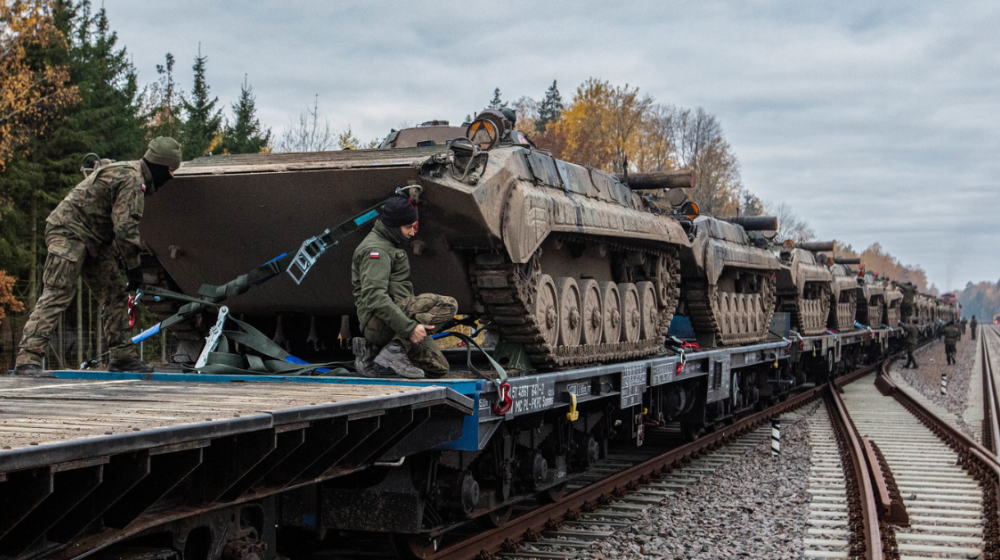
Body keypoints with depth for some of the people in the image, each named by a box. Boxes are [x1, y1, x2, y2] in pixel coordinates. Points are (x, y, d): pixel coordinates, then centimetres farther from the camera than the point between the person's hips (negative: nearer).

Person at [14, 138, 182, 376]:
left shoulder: (133, 174, 15)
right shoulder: (132, 180, -18)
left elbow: (122, 227, 22)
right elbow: (125, 228, -24)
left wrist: (129, 261, 20)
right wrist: (133, 265, -15)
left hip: (93, 239, 11)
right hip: (69, 233, -11)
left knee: (115, 293, 9)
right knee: (57, 294, -16)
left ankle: (122, 356, 13)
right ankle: (27, 359, -19)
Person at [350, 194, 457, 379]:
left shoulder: (390, 246, 24)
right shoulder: (375, 249, -10)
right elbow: (374, 296, -24)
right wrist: (409, 327, -29)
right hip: (378, 321, -11)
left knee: (439, 369, 9)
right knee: (448, 305, -22)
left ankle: (371, 349, 9)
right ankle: (395, 350, -22)